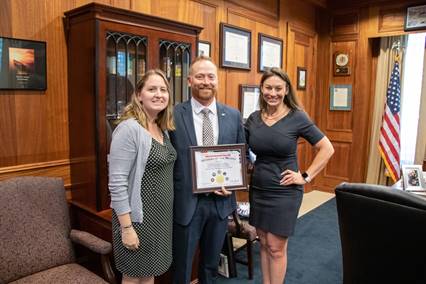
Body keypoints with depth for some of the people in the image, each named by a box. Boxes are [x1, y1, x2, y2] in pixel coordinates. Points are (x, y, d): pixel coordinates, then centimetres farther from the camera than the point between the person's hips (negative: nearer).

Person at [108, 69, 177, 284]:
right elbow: (117, 183, -20)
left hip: (161, 215, 7)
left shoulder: (163, 129, 7)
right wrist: (127, 227, -20)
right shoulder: (129, 129, -18)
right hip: (138, 217, -7)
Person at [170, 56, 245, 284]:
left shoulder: (233, 116, 1)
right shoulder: (174, 115, -8)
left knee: (211, 265, 23)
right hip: (185, 202, -3)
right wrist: (168, 197, -13)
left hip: (220, 201, 3)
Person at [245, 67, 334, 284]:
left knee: (276, 248, 5)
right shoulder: (253, 118, 1)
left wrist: (306, 176, -10)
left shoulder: (297, 117, -10)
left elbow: (327, 149, -6)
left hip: (284, 192, -4)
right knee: (263, 244, 16)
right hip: (258, 190, 4)